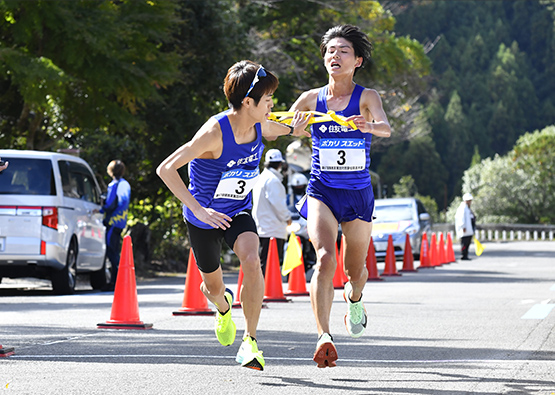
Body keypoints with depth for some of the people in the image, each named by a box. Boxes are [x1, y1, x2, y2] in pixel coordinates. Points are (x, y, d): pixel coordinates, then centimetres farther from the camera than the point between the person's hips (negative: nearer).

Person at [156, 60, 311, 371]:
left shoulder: (261, 126, -12)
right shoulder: (215, 132, -31)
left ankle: (250, 341, -18)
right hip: (204, 217, -3)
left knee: (252, 261, -28)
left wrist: (292, 130, -3)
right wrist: (198, 209, -40)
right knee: (213, 286, 15)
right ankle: (223, 305, 56)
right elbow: (166, 169, -35)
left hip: (239, 213, 3)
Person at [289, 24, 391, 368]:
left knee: (355, 270, 15)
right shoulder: (312, 99, 2)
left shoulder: (366, 97, -5)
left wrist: (367, 125, -46)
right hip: (321, 192, 0)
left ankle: (355, 298, 53)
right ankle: (324, 336, -33)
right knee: (325, 258, -25)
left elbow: (386, 128, -23)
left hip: (358, 194, 0)